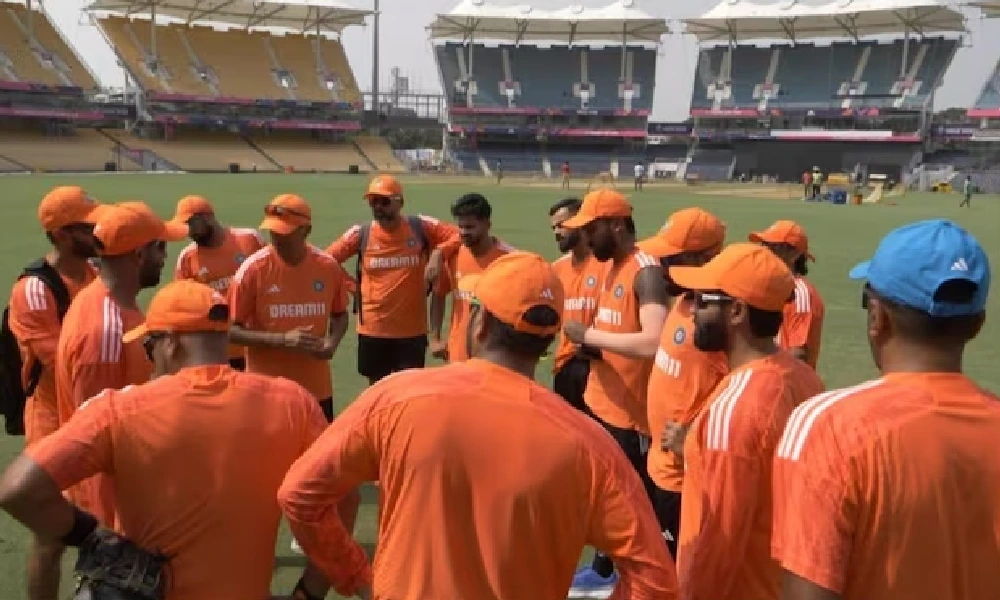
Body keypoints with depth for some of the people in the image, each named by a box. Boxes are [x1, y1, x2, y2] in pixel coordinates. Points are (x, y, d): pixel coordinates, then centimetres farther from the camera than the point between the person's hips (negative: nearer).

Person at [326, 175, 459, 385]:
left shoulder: (421, 227, -5)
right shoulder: (360, 233, -2)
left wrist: (438, 253, -19)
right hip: (372, 329, 1)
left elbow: (457, 236, -4)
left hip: (412, 329, -1)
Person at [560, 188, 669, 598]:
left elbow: (654, 342, -32)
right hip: (601, 402, 9)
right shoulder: (611, 266, 9)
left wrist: (589, 335, -23)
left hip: (632, 412, -9)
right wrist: (588, 340, -1)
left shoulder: (647, 271, -20)